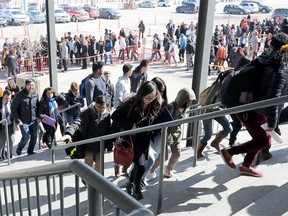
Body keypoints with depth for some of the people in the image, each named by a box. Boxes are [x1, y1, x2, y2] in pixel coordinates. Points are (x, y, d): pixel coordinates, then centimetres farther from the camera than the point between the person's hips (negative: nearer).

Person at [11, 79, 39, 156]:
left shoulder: (36, 94, 1)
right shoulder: (20, 95, -12)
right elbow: (13, 108, -8)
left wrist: (38, 116, 5)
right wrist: (17, 120, -12)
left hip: (34, 121, 4)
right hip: (24, 121, -4)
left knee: (34, 137, 7)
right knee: (26, 137, -5)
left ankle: (30, 151, 28)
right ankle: (19, 149, 24)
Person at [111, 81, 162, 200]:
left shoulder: (155, 105, -9)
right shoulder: (131, 104, -23)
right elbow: (115, 116, -18)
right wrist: (130, 126, -24)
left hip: (145, 139, 5)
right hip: (133, 138, -5)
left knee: (138, 164, 17)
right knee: (140, 166, -7)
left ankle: (130, 183, 42)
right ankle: (137, 189, 17)